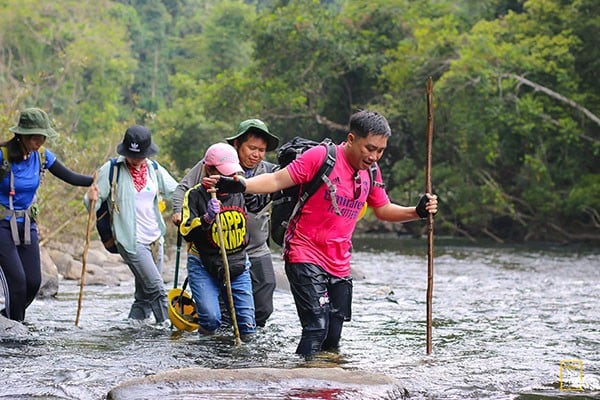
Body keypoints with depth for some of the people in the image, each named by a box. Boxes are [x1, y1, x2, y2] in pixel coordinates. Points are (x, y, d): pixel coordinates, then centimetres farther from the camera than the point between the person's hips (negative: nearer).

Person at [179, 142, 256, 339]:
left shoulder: (240, 192, 5)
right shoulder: (195, 195, -9)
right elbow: (186, 232, -17)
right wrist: (207, 218, -32)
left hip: (237, 265, 4)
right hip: (204, 266, -4)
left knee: (247, 330, -3)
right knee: (211, 320, -21)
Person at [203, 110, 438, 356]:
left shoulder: (371, 171, 7)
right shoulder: (321, 156, -12)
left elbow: (383, 210, 19)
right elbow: (277, 180, -13)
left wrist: (418, 212, 3)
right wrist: (237, 185, -27)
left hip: (339, 264, 6)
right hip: (306, 256, -6)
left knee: (332, 340, 6)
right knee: (317, 328, -18)